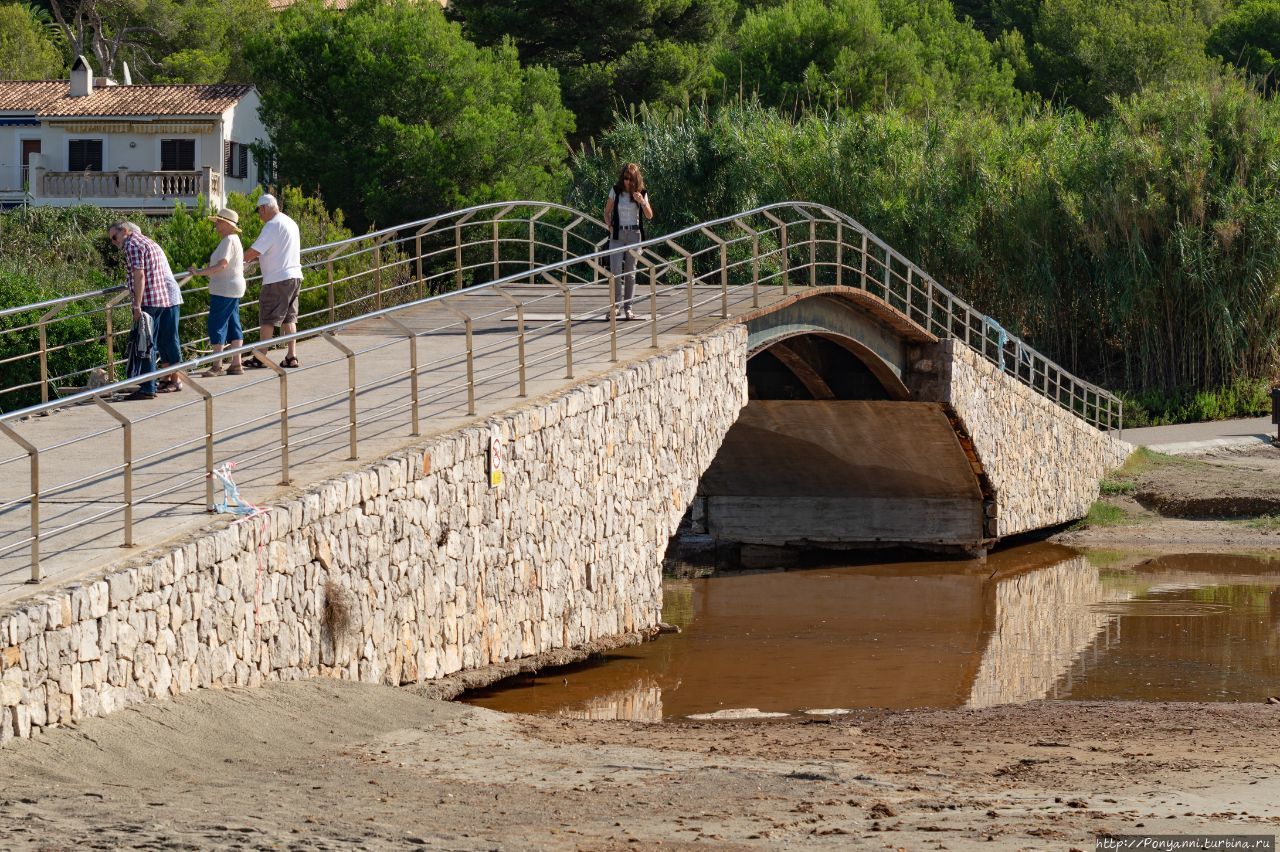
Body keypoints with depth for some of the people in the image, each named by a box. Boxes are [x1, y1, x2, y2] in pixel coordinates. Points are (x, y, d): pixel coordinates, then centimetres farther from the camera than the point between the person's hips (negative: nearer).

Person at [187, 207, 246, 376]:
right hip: (233, 288, 11)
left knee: (217, 324, -8)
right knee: (233, 324, 11)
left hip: (224, 289, -11)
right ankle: (236, 364, 11)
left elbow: (223, 263, -27)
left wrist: (200, 272, -27)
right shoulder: (234, 239, 16)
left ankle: (217, 365, -9)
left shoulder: (229, 240, -16)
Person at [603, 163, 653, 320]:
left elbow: (649, 216, -2)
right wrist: (610, 226, -6)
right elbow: (607, 212, 11)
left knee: (630, 272, 4)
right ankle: (616, 304, -4)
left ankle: (628, 307, 9)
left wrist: (642, 202, -19)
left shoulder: (641, 193, 2)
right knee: (615, 271, -12)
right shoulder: (616, 191, 1)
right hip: (617, 234, 0)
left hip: (634, 234, 0)